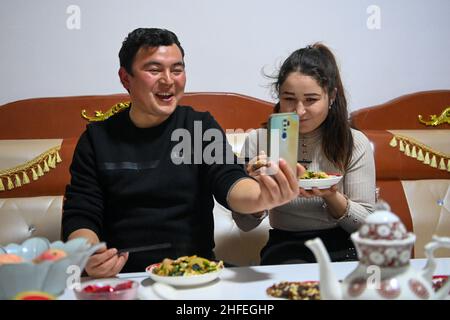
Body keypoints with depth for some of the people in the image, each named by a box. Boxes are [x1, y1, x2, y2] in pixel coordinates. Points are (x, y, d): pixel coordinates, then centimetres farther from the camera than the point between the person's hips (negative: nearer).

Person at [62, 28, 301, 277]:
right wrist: (87, 255, -23)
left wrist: (262, 197, -37)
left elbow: (229, 183, -13)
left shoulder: (202, 127, 2)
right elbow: (80, 216, 0)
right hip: (121, 277, 2)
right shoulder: (97, 138, 2)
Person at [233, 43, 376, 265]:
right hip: (285, 248, -1)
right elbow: (245, 224, -2)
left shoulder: (355, 143, -3)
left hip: (342, 248, 2)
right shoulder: (258, 141, -2)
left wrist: (331, 196, -23)